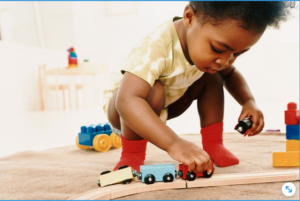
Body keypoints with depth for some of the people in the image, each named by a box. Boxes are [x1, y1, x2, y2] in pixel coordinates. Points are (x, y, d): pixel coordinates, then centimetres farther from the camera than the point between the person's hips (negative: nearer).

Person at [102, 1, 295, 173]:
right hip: (123, 109, -6)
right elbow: (127, 101, -52)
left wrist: (249, 101, -16)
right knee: (153, 91, -37)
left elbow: (230, 74, 4)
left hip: (162, 108, 6)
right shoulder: (156, 47, -40)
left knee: (211, 77, -7)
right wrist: (175, 143, -61)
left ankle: (213, 144, 0)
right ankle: (131, 155, -17)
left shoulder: (209, 44, -16)